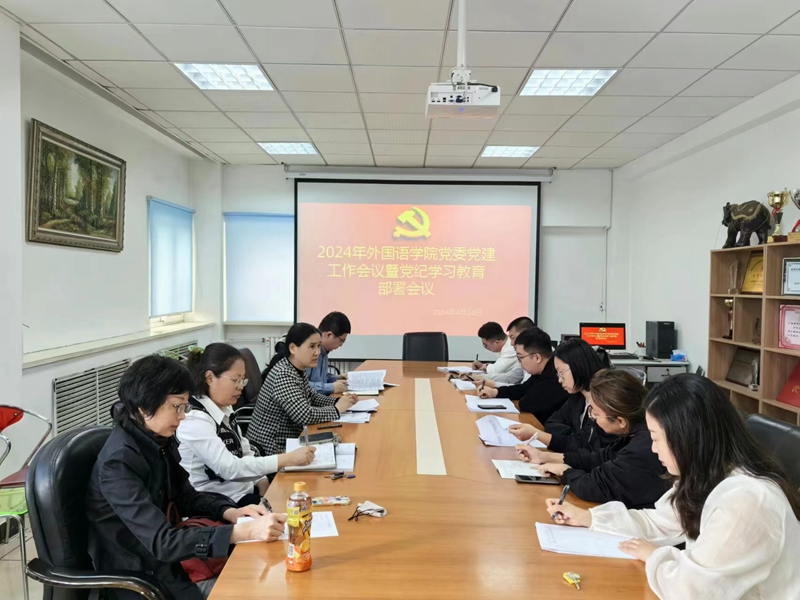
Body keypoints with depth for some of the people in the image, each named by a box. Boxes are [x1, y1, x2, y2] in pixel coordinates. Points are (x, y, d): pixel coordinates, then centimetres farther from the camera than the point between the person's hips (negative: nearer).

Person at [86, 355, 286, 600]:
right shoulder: (118, 461, -26)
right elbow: (161, 542, -31)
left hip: (163, 561, 7)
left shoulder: (159, 440, -2)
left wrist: (231, 512, -9)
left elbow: (186, 497, 9)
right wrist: (244, 532, -38)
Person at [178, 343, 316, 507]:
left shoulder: (225, 409, 5)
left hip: (245, 490, 7)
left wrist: (262, 481, -7)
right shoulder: (195, 420, -21)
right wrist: (287, 459, -30)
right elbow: (230, 468, -27)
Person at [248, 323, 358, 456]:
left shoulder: (297, 370, 2)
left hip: (288, 440, 8)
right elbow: (305, 415, -30)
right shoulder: (283, 375, -25)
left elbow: (312, 397, 15)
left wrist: (338, 401, -2)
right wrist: (337, 409, -17)